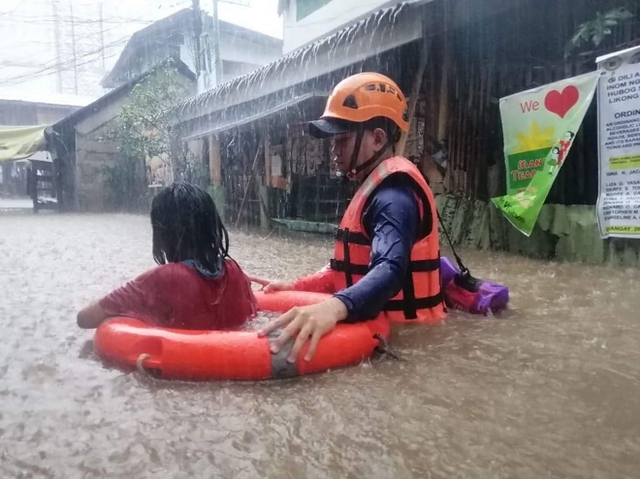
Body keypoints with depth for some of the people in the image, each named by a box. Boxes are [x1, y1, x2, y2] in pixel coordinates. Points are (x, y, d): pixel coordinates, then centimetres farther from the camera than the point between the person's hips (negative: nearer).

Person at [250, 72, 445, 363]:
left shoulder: (393, 194, -17)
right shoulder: (376, 188, 14)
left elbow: (390, 269, -35)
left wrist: (336, 306, -52)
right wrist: (296, 288, 9)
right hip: (380, 326, 9)